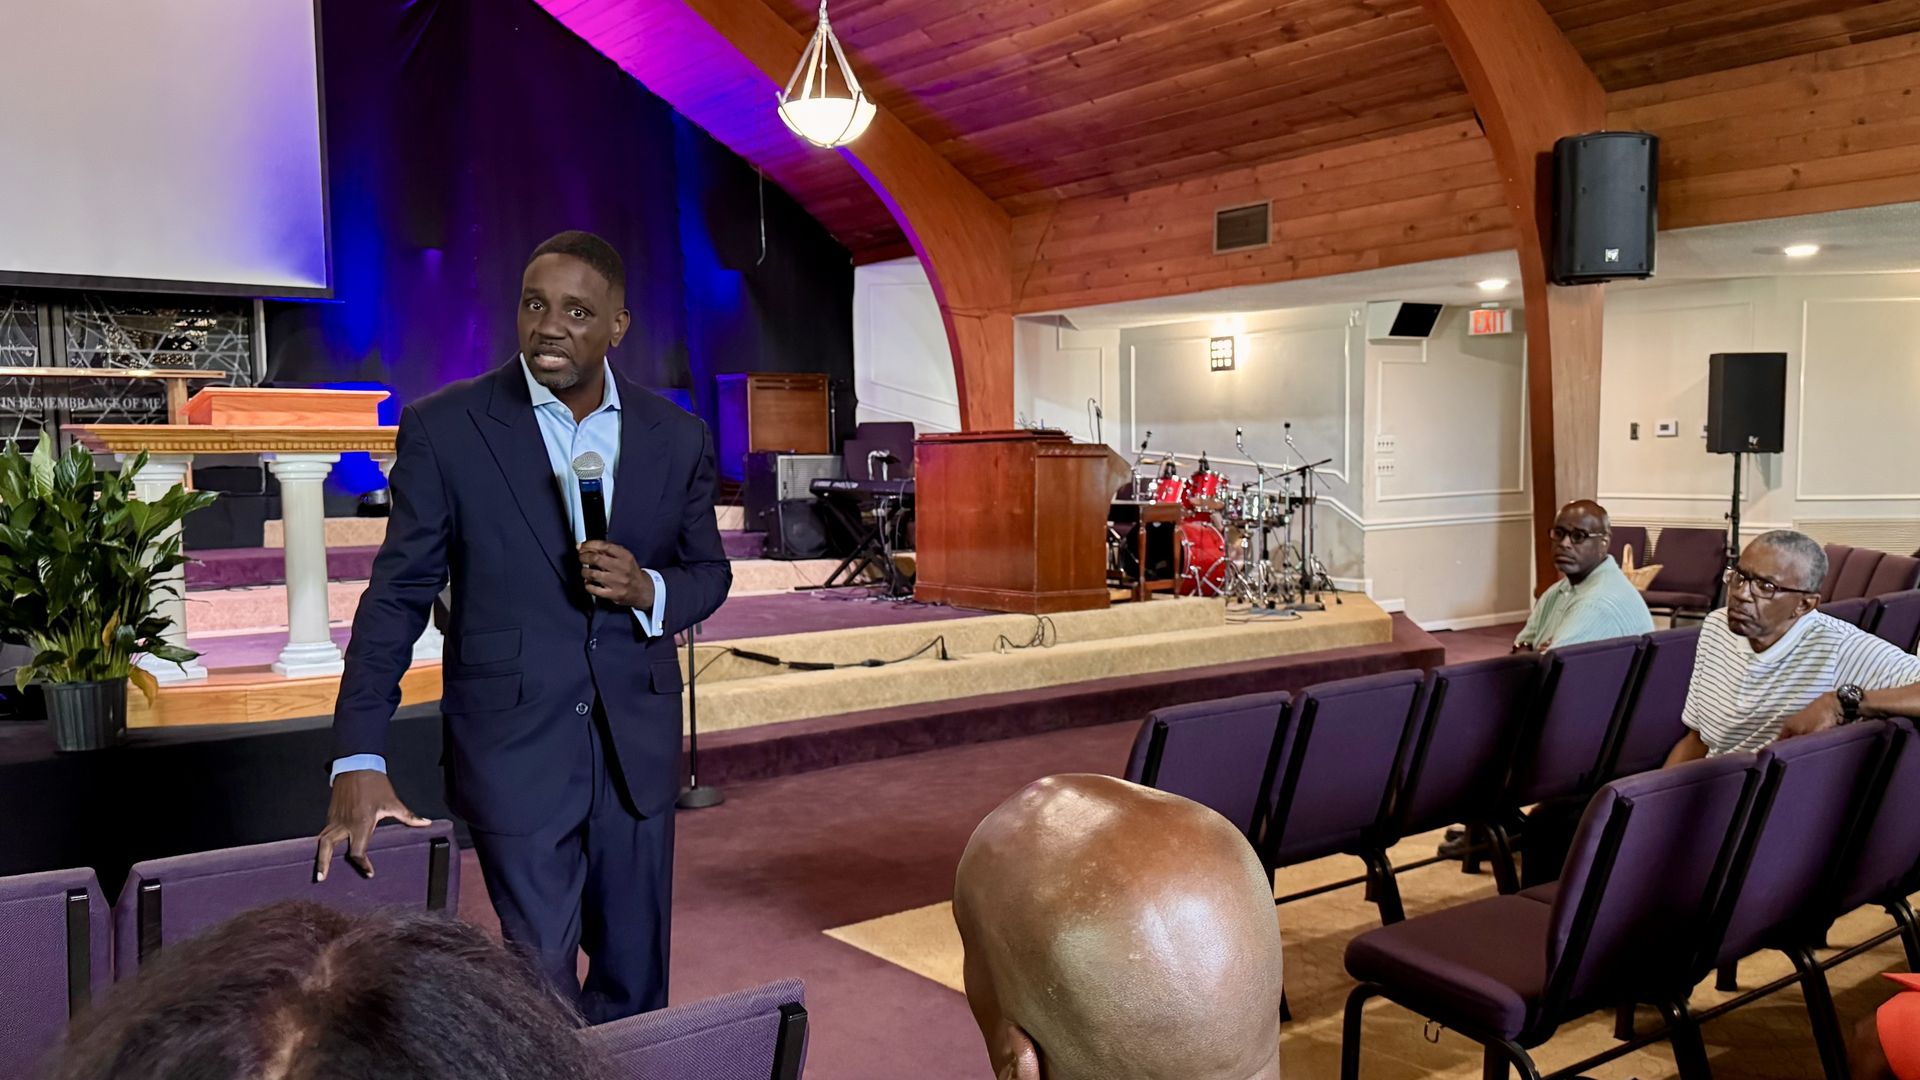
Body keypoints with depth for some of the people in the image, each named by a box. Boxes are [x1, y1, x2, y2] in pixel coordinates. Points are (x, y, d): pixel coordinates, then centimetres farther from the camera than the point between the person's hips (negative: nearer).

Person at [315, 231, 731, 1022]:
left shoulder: (676, 437, 1)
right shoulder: (444, 427, -7)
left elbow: (708, 570, 11)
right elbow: (399, 594, -6)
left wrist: (646, 590, -13)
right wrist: (358, 763, -12)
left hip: (638, 743, 3)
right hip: (513, 746, -3)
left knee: (636, 979, 15)